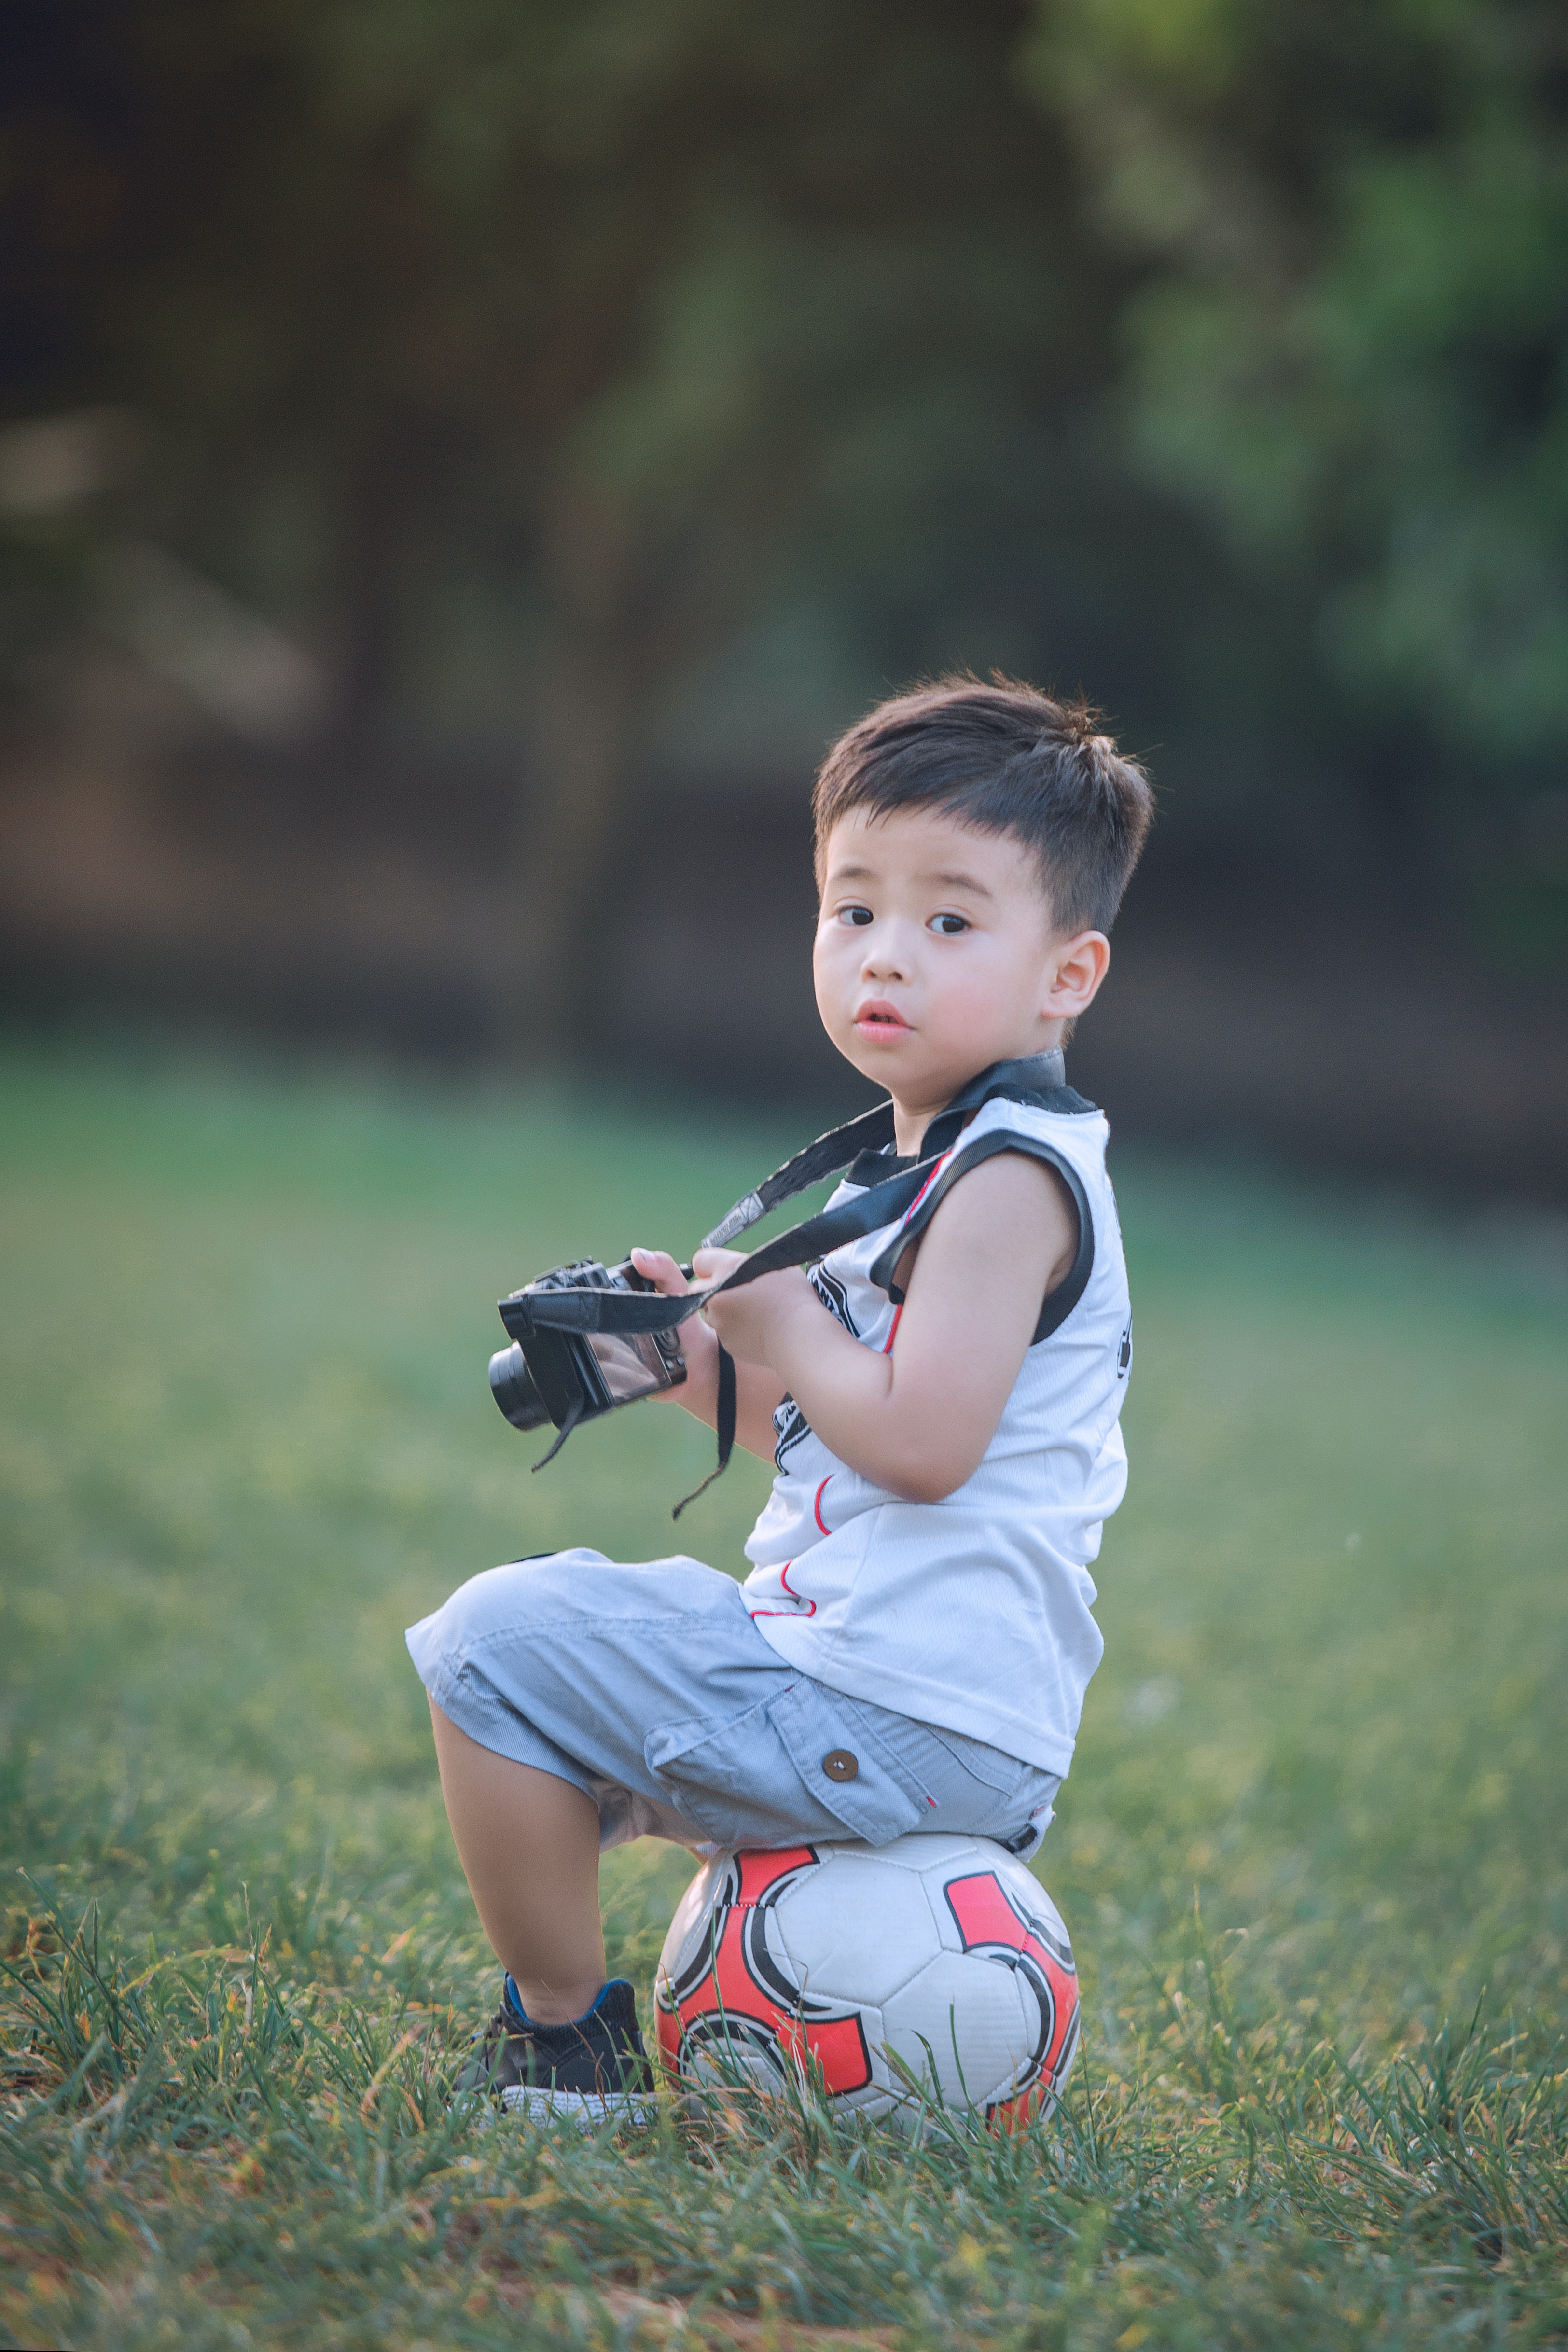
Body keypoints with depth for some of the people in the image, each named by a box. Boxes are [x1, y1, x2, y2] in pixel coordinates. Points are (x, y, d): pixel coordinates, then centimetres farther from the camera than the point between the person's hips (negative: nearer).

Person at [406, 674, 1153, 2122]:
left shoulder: (1011, 1177, -15)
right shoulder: (934, 1168, 17)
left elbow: (919, 1441, -26)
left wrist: (788, 1331, -10)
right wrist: (701, 1362, 12)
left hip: (891, 1718, -11)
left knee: (501, 1643, -9)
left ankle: (566, 2045, -1)